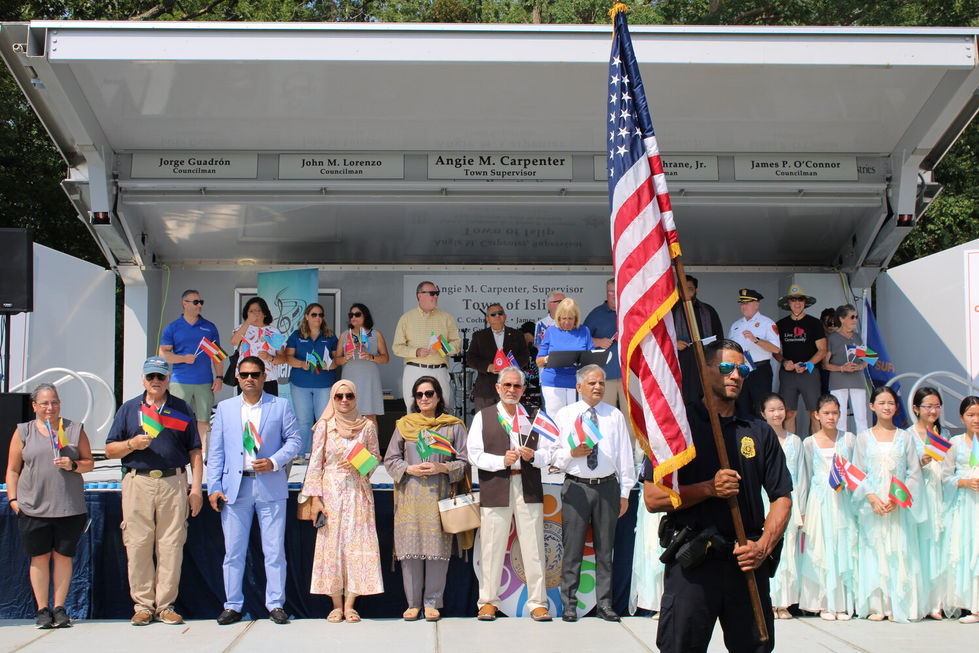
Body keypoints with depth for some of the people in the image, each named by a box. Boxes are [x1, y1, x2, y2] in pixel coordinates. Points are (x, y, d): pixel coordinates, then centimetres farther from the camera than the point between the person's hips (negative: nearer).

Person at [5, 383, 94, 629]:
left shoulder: (74, 429, 9)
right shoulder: (23, 432, 9)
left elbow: (89, 463, 10)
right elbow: (13, 470, 9)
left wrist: (72, 465, -9)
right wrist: (12, 498, 0)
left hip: (69, 506, 0)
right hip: (33, 506, 0)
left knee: (63, 556, 3)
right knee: (40, 557, 3)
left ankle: (59, 608, 11)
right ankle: (42, 609, 11)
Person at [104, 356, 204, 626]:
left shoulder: (183, 409, 13)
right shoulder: (128, 409, 14)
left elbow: (195, 452, 10)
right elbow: (110, 450, 13)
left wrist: (196, 489, 1)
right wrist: (132, 444, -7)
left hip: (174, 483, 0)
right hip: (137, 483, 0)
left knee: (171, 545, -2)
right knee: (138, 546, -2)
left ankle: (165, 605, 5)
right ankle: (143, 604, 6)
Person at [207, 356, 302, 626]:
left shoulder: (280, 406, 7)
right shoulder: (225, 408, 12)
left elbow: (294, 439, 4)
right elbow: (215, 451, 10)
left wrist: (275, 462, -12)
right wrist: (214, 487, 2)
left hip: (270, 487, -1)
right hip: (235, 488, 2)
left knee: (274, 550, 0)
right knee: (233, 551, 3)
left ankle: (275, 604, 9)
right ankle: (232, 606, 12)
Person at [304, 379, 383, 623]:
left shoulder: (367, 426, 4)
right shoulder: (324, 426, 3)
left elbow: (376, 457, 12)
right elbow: (316, 463, 2)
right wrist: (315, 497, -4)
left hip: (358, 491, 0)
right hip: (331, 491, 0)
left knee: (357, 543, -4)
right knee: (331, 543, -2)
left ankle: (350, 604, 2)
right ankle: (337, 605, 6)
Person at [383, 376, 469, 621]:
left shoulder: (453, 426, 7)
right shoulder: (404, 425, 11)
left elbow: (464, 462, 5)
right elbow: (390, 460, 11)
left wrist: (443, 468, -12)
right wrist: (410, 469, -7)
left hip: (440, 495, -1)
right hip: (410, 496, 1)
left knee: (437, 548, -3)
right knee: (411, 548, -1)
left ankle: (432, 602, 6)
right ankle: (413, 602, 9)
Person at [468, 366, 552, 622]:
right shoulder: (483, 417, 12)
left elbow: (547, 455, 11)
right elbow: (474, 454, 2)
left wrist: (532, 456, -10)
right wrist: (502, 461, -11)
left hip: (528, 488, 1)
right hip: (495, 490, -1)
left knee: (534, 548, 0)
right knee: (492, 547, 1)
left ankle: (538, 602, 7)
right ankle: (488, 601, 12)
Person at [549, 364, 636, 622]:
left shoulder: (615, 416, 8)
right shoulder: (564, 415, 6)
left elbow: (625, 455, 10)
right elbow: (553, 455, 7)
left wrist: (625, 492, 6)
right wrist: (571, 453, -14)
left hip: (607, 487, 1)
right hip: (576, 486, -1)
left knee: (605, 548, 6)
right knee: (572, 549, -1)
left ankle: (604, 604, 13)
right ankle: (569, 605, 7)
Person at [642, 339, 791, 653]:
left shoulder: (760, 432, 14)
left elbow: (782, 498, 13)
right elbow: (653, 498, -3)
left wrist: (763, 546, -3)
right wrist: (709, 489, -14)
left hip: (749, 564, 3)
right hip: (692, 563, -3)